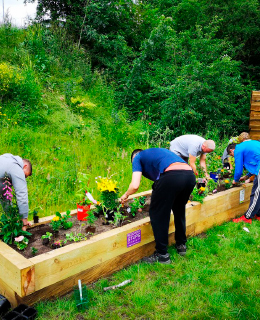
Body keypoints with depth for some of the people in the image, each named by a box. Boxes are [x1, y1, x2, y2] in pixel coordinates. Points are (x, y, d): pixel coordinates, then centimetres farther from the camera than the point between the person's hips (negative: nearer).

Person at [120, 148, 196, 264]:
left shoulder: (137, 157, 18)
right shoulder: (156, 151, 38)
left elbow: (135, 185, 4)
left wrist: (126, 195, 25)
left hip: (172, 176, -7)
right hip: (190, 175, 8)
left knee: (157, 213, 10)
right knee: (179, 210, 29)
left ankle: (162, 254, 16)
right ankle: (181, 245, 41)